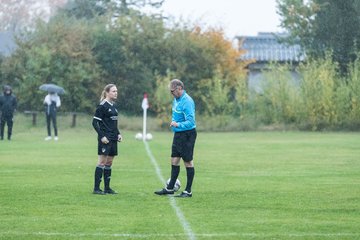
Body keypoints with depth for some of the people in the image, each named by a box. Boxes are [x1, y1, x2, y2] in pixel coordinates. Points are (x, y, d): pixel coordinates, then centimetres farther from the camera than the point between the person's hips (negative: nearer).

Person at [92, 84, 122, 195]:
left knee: (109, 162, 10)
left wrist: (118, 134, 13)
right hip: (105, 139, -9)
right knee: (102, 162, -8)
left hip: (113, 139, 9)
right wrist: (102, 136, -18)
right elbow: (95, 122, -13)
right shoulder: (102, 106, -11)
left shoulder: (113, 106, 15)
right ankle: (96, 188, -6)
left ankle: (107, 188, 15)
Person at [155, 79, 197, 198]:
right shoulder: (176, 99, 8)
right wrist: (173, 122, 12)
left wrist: (178, 124, -36)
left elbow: (190, 122, -26)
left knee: (188, 162, -1)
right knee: (174, 160, 12)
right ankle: (170, 188, 19)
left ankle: (188, 191, 5)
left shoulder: (187, 101, -20)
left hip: (187, 135, -9)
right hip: (178, 134, 9)